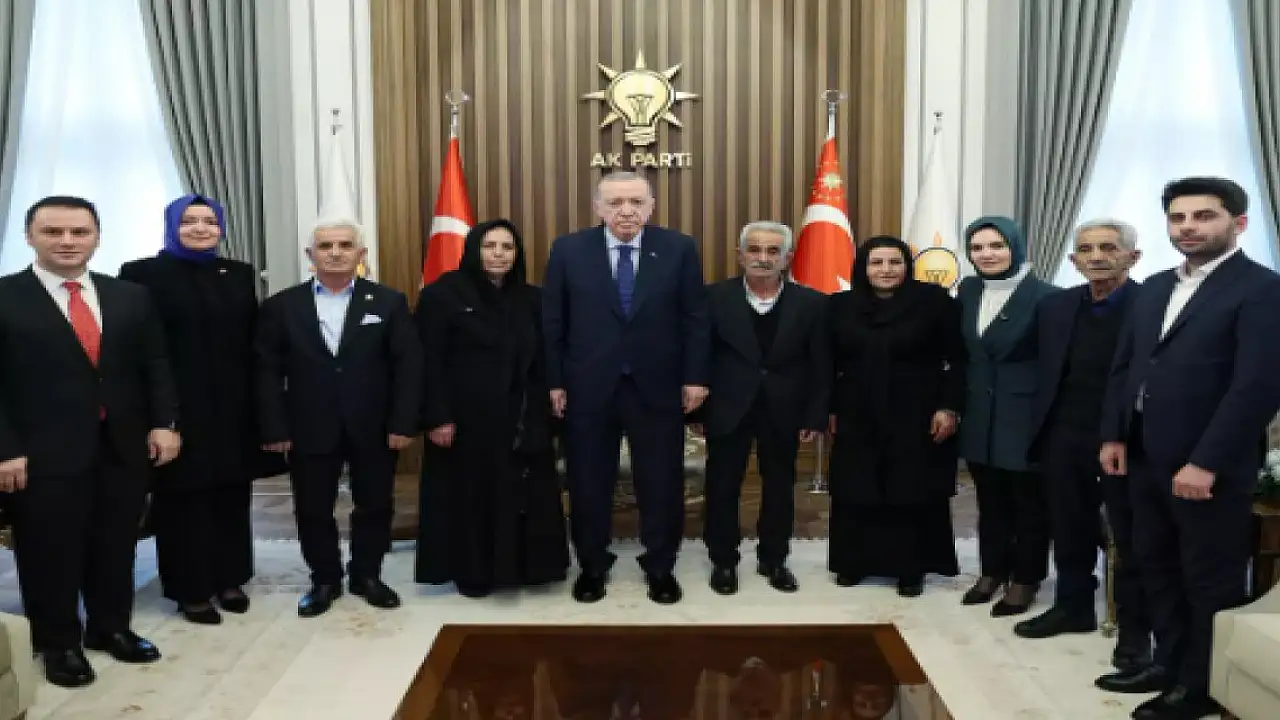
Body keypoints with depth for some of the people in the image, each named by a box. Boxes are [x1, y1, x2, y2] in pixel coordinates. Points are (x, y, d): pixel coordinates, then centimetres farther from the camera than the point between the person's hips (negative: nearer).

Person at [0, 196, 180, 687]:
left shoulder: (131, 297, 8)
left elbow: (155, 366, 8)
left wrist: (164, 423, -2)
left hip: (125, 447, 4)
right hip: (45, 453, -3)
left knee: (116, 547, 14)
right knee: (50, 554, 9)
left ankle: (111, 628, 32)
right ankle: (59, 644, 27)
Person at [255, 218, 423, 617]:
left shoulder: (389, 301, 1)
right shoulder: (280, 306, 3)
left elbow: (408, 365, -3)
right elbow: (268, 371, 1)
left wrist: (403, 423, -10)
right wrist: (274, 429, -6)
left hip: (374, 429, 0)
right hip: (309, 429, 0)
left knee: (374, 507, 11)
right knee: (313, 511, 9)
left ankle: (367, 575, 30)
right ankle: (324, 580, 28)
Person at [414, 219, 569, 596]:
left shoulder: (530, 300, 8)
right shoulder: (442, 294, -6)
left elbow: (542, 361, 10)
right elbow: (430, 362, -9)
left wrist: (543, 412, 3)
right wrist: (437, 417, -15)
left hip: (521, 419, 4)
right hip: (468, 420, -4)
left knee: (524, 494, 8)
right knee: (470, 495, 6)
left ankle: (522, 564, 23)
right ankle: (472, 572, 19)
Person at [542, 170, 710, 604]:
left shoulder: (679, 249, 0)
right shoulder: (568, 250, 0)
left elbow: (694, 318, 1)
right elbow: (552, 322, 1)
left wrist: (694, 377, -3)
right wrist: (554, 381, -2)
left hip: (658, 386, 0)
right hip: (588, 387, 0)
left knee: (662, 482, 9)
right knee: (588, 482, 11)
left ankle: (660, 566, 27)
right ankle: (592, 565, 29)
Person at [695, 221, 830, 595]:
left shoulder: (811, 303, -3)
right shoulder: (714, 298, -5)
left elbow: (821, 366, 0)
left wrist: (815, 417, -3)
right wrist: (697, 410, -5)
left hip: (784, 413, 1)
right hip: (728, 410, -1)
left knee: (780, 489, 12)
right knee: (722, 489, 7)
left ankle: (774, 559, 29)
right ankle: (723, 561, 24)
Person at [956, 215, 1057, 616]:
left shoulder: (1045, 296, -13)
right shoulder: (968, 291, 5)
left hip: (1026, 415, -5)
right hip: (980, 414, 5)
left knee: (1029, 501, 9)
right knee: (990, 500, 16)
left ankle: (1025, 580, 22)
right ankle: (993, 571, 30)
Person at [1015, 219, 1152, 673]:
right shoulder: (1055, 307, 8)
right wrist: (1041, 432, 6)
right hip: (1064, 439, 5)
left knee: (1131, 538, 6)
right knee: (1070, 531, 16)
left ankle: (1135, 628, 18)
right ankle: (1073, 607, 32)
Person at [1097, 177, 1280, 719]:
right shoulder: (1154, 288, 13)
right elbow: (1123, 366, 16)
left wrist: (1206, 463, -20)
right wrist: (1114, 435, 7)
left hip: (1208, 466, -7)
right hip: (1145, 457, 7)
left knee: (1210, 580, 7)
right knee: (1157, 567, 17)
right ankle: (1170, 662, 34)